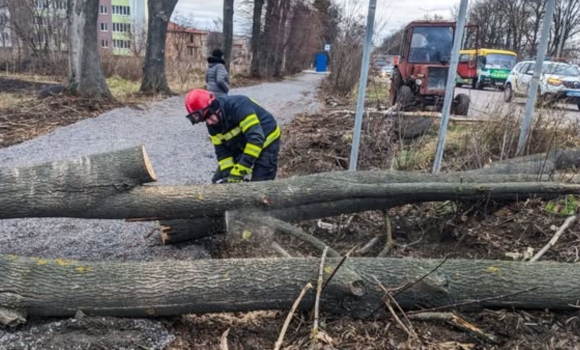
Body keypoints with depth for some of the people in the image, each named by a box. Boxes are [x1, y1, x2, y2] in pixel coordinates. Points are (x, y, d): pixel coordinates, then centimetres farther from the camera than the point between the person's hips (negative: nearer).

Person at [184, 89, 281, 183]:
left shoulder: (238, 106, -33)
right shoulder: (212, 124, -9)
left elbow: (256, 139, -38)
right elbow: (222, 151, -2)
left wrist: (239, 171, -38)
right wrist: (228, 175, -18)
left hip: (266, 142, -8)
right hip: (242, 146, 8)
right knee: (220, 180, 6)